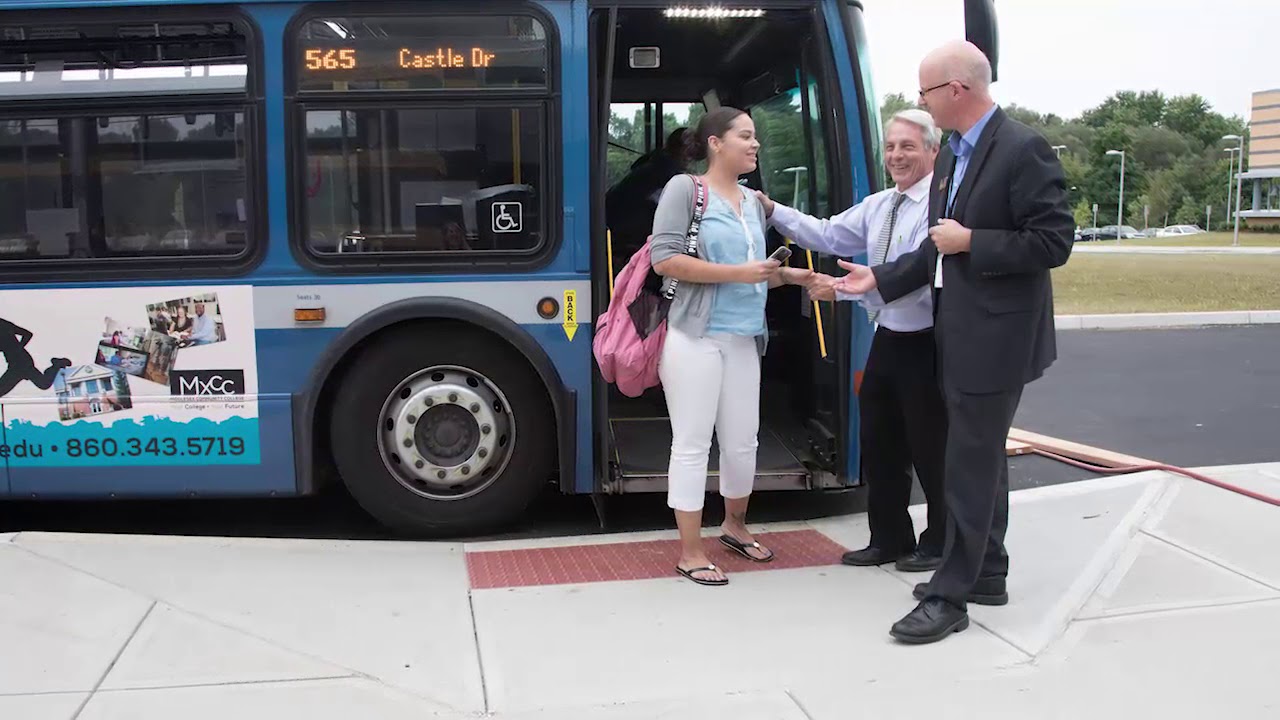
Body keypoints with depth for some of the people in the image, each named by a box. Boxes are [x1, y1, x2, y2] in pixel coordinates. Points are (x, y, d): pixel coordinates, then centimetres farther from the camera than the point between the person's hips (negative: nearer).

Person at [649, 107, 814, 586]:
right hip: (695, 337, -7)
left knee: (743, 441, 14)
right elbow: (664, 259, -15)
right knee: (692, 444, -1)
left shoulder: (753, 201, 15)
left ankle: (735, 526, 37)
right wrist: (737, 273, -16)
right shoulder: (685, 188, -5)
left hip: (743, 338, 7)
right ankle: (690, 552, 10)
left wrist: (788, 275, 4)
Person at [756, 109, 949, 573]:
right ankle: (889, 539, 31)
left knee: (929, 446, 5)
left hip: (926, 344, -8)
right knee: (879, 441, 15)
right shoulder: (877, 206, 10)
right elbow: (828, 236, 12)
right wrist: (773, 211, 4)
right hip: (887, 339, 8)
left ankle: (939, 543, 25)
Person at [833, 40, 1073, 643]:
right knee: (981, 458, 18)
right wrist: (881, 279, 11)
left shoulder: (1023, 149, -16)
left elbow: (1053, 243, -19)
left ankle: (950, 597, 5)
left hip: (996, 338, -9)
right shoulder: (952, 155, 11)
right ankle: (986, 574, 31)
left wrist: (970, 242, -19)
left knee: (969, 467, -4)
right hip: (959, 334, 9)